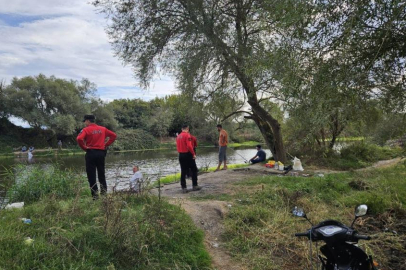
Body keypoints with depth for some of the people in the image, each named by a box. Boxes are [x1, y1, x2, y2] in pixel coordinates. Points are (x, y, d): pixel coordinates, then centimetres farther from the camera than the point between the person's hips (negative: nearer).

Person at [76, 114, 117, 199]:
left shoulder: (86, 130, -7)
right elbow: (113, 135, 8)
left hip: (91, 153, -4)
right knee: (101, 174, 14)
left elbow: (79, 139, -22)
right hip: (101, 153, 4)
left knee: (91, 176, 3)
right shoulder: (103, 129, 7)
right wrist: (106, 144, 7)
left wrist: (84, 147, -8)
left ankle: (95, 195, 3)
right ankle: (104, 192, 16)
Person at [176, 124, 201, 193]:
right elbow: (189, 146, -20)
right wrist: (193, 154, -14)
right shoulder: (187, 135, -11)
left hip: (181, 155, 7)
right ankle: (195, 186, 8)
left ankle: (183, 188, 9)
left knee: (183, 172, 9)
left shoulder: (178, 136, 11)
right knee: (194, 170, 7)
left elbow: (177, 147, 12)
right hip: (188, 155, -6)